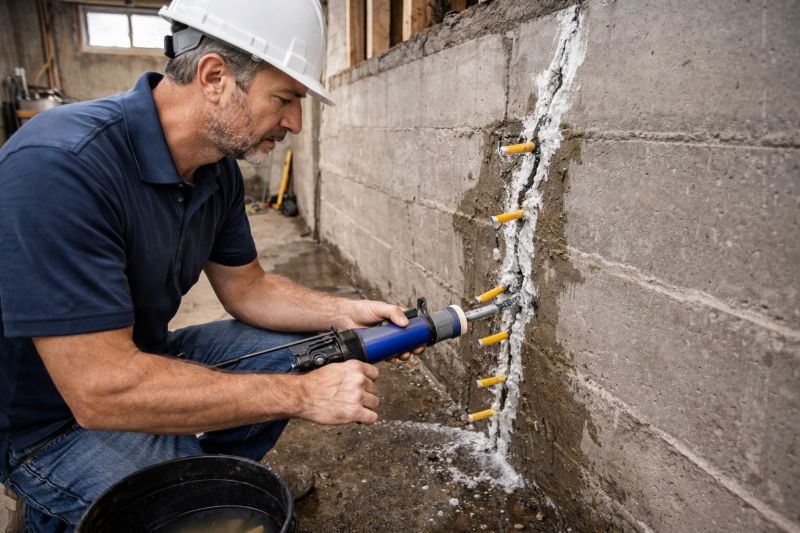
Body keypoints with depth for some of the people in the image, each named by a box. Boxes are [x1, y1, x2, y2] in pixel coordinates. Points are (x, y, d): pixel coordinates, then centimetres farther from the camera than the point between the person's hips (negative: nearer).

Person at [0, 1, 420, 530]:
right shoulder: (59, 164, -32)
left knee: (289, 355, 2)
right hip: (56, 418, -7)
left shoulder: (218, 169, -6)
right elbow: (101, 389, -34)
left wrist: (343, 313, -11)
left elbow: (246, 288, 4)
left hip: (143, 359, 7)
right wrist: (303, 394, -30)